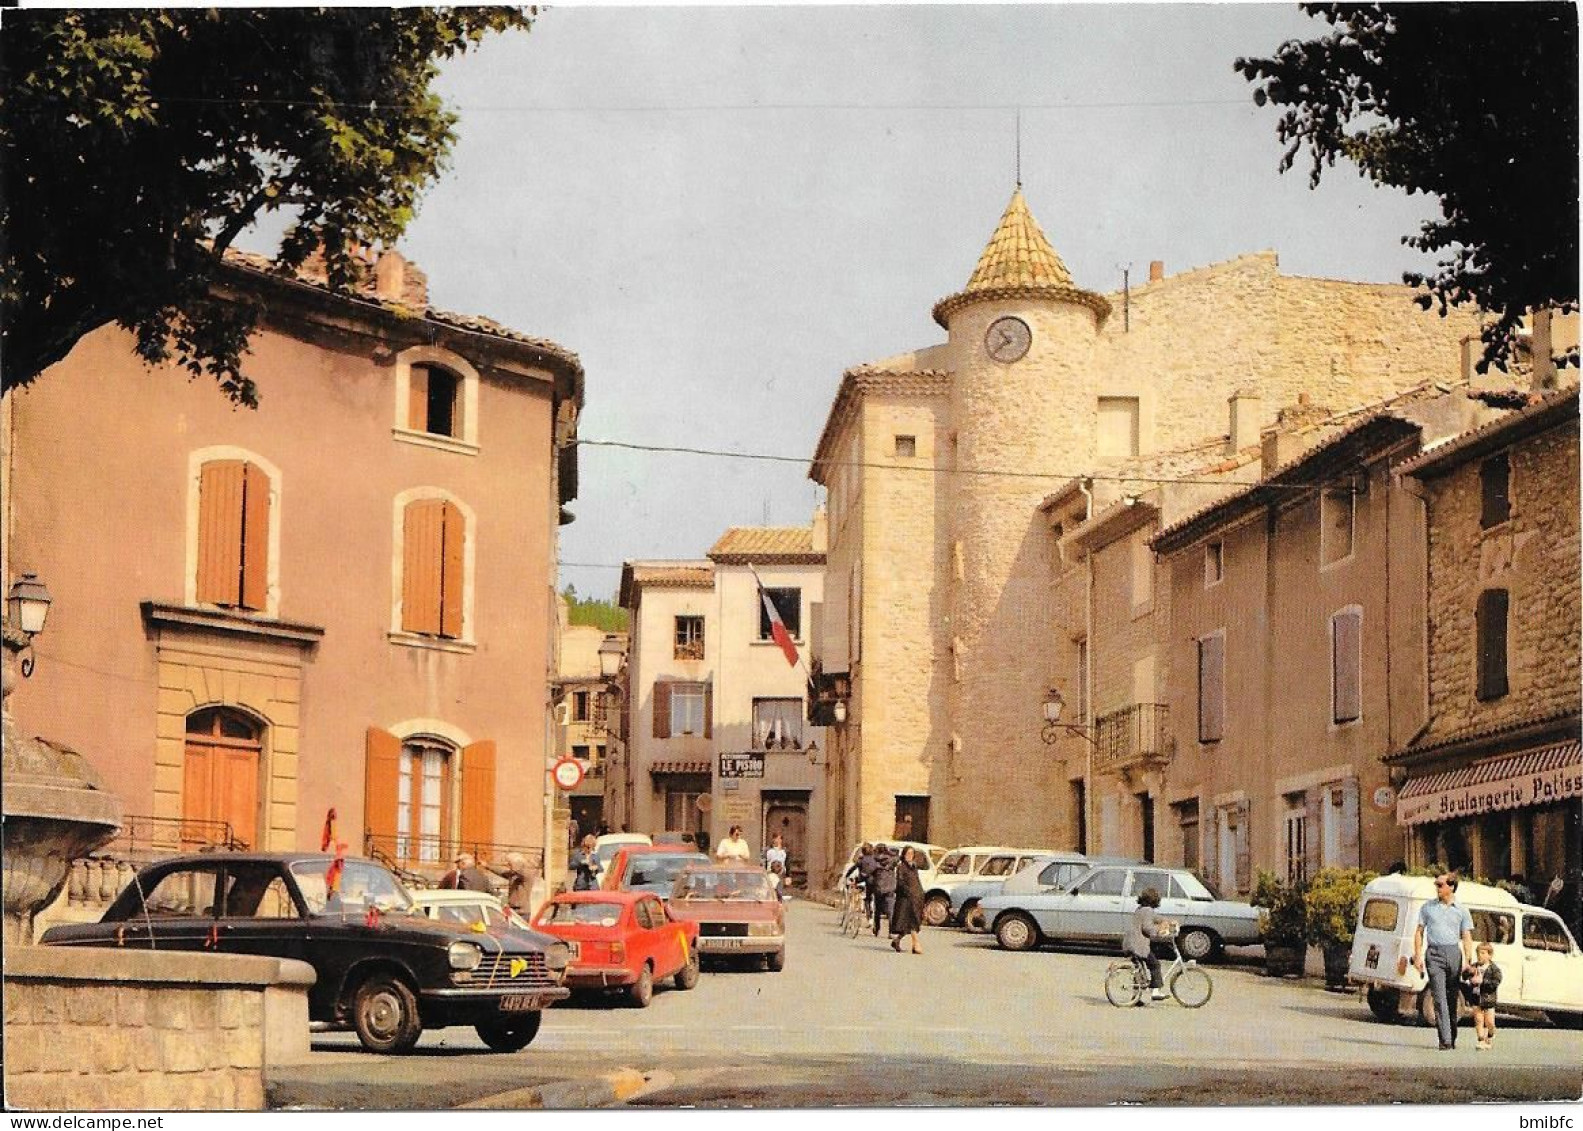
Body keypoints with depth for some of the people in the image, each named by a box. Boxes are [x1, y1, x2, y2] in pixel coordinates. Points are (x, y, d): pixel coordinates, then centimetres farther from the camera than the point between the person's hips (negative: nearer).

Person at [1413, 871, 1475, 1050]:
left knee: (1452, 998, 6)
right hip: (1434, 954, -1)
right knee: (1440, 998, -11)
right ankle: (1445, 1040, -17)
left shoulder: (1461, 910, 8)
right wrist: (1417, 956, 2)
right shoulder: (1428, 907, 9)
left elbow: (1467, 938, 5)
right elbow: (1419, 932, 12)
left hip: (1454, 953, 1)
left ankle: (1453, 1037, 18)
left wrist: (1468, 960, -7)